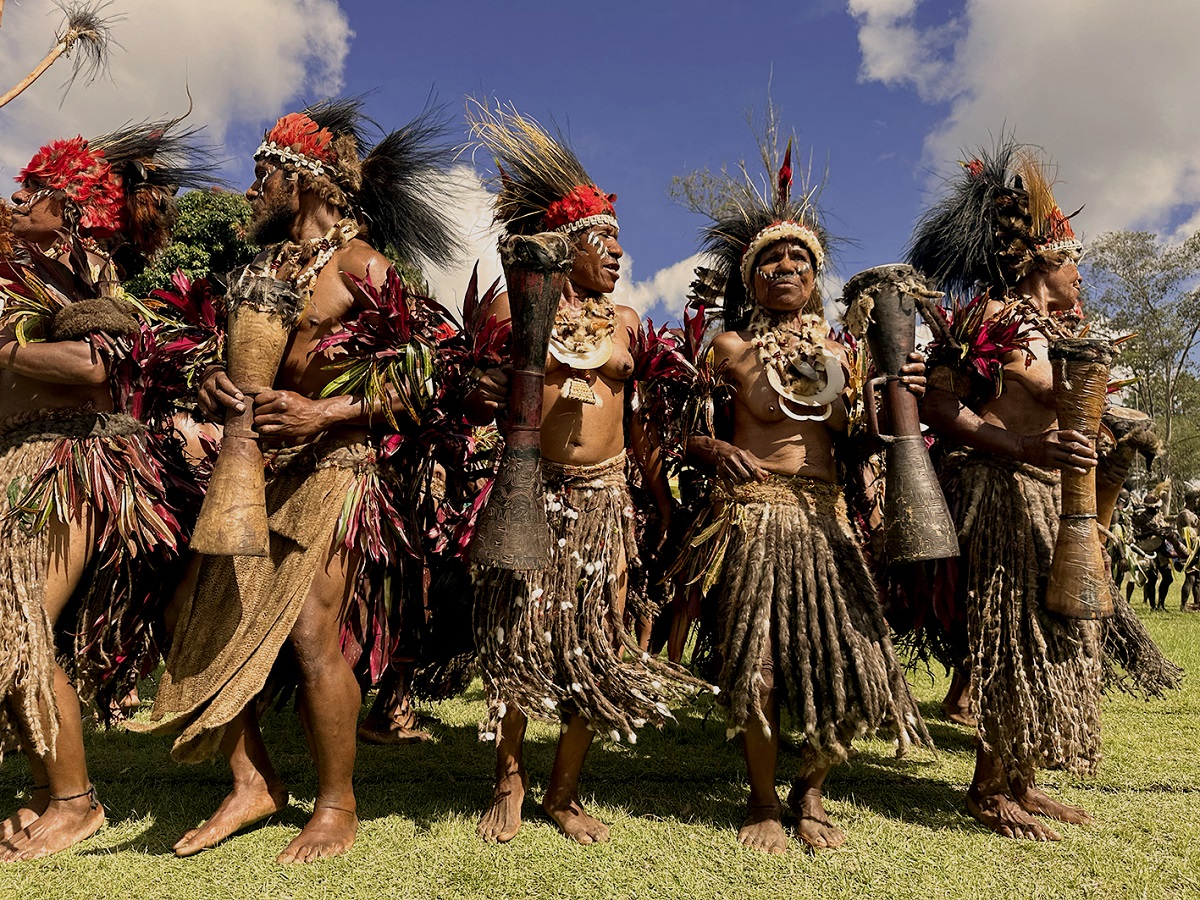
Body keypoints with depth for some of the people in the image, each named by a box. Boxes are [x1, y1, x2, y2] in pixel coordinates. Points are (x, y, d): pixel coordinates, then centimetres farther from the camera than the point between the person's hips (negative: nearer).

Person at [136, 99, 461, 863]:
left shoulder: (360, 264, -5)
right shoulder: (264, 265, 17)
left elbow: (418, 381, -9)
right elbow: (228, 351, 23)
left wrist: (323, 415, -18)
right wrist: (215, 383, 0)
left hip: (330, 466, -8)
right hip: (253, 465, 8)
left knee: (312, 634, -9)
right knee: (208, 624, 6)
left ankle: (338, 806, 9)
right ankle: (255, 782, 21)